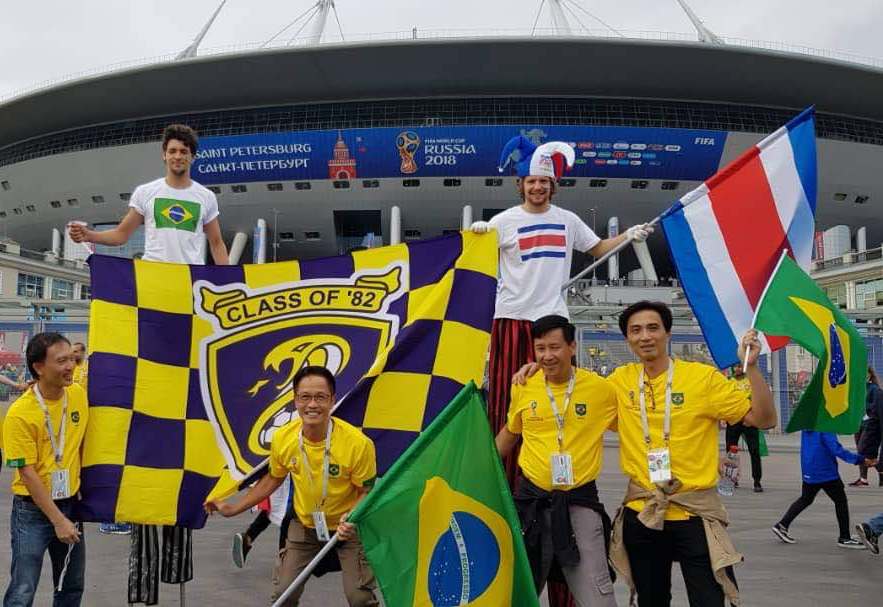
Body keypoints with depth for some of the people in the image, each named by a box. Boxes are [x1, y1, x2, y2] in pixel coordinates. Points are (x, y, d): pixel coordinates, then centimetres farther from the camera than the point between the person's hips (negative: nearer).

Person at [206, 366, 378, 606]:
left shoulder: (358, 443, -28)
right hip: (304, 525, 3)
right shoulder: (282, 438, -16)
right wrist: (235, 508, 6)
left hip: (349, 526, -3)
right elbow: (273, 478, 5)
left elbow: (366, 492, -15)